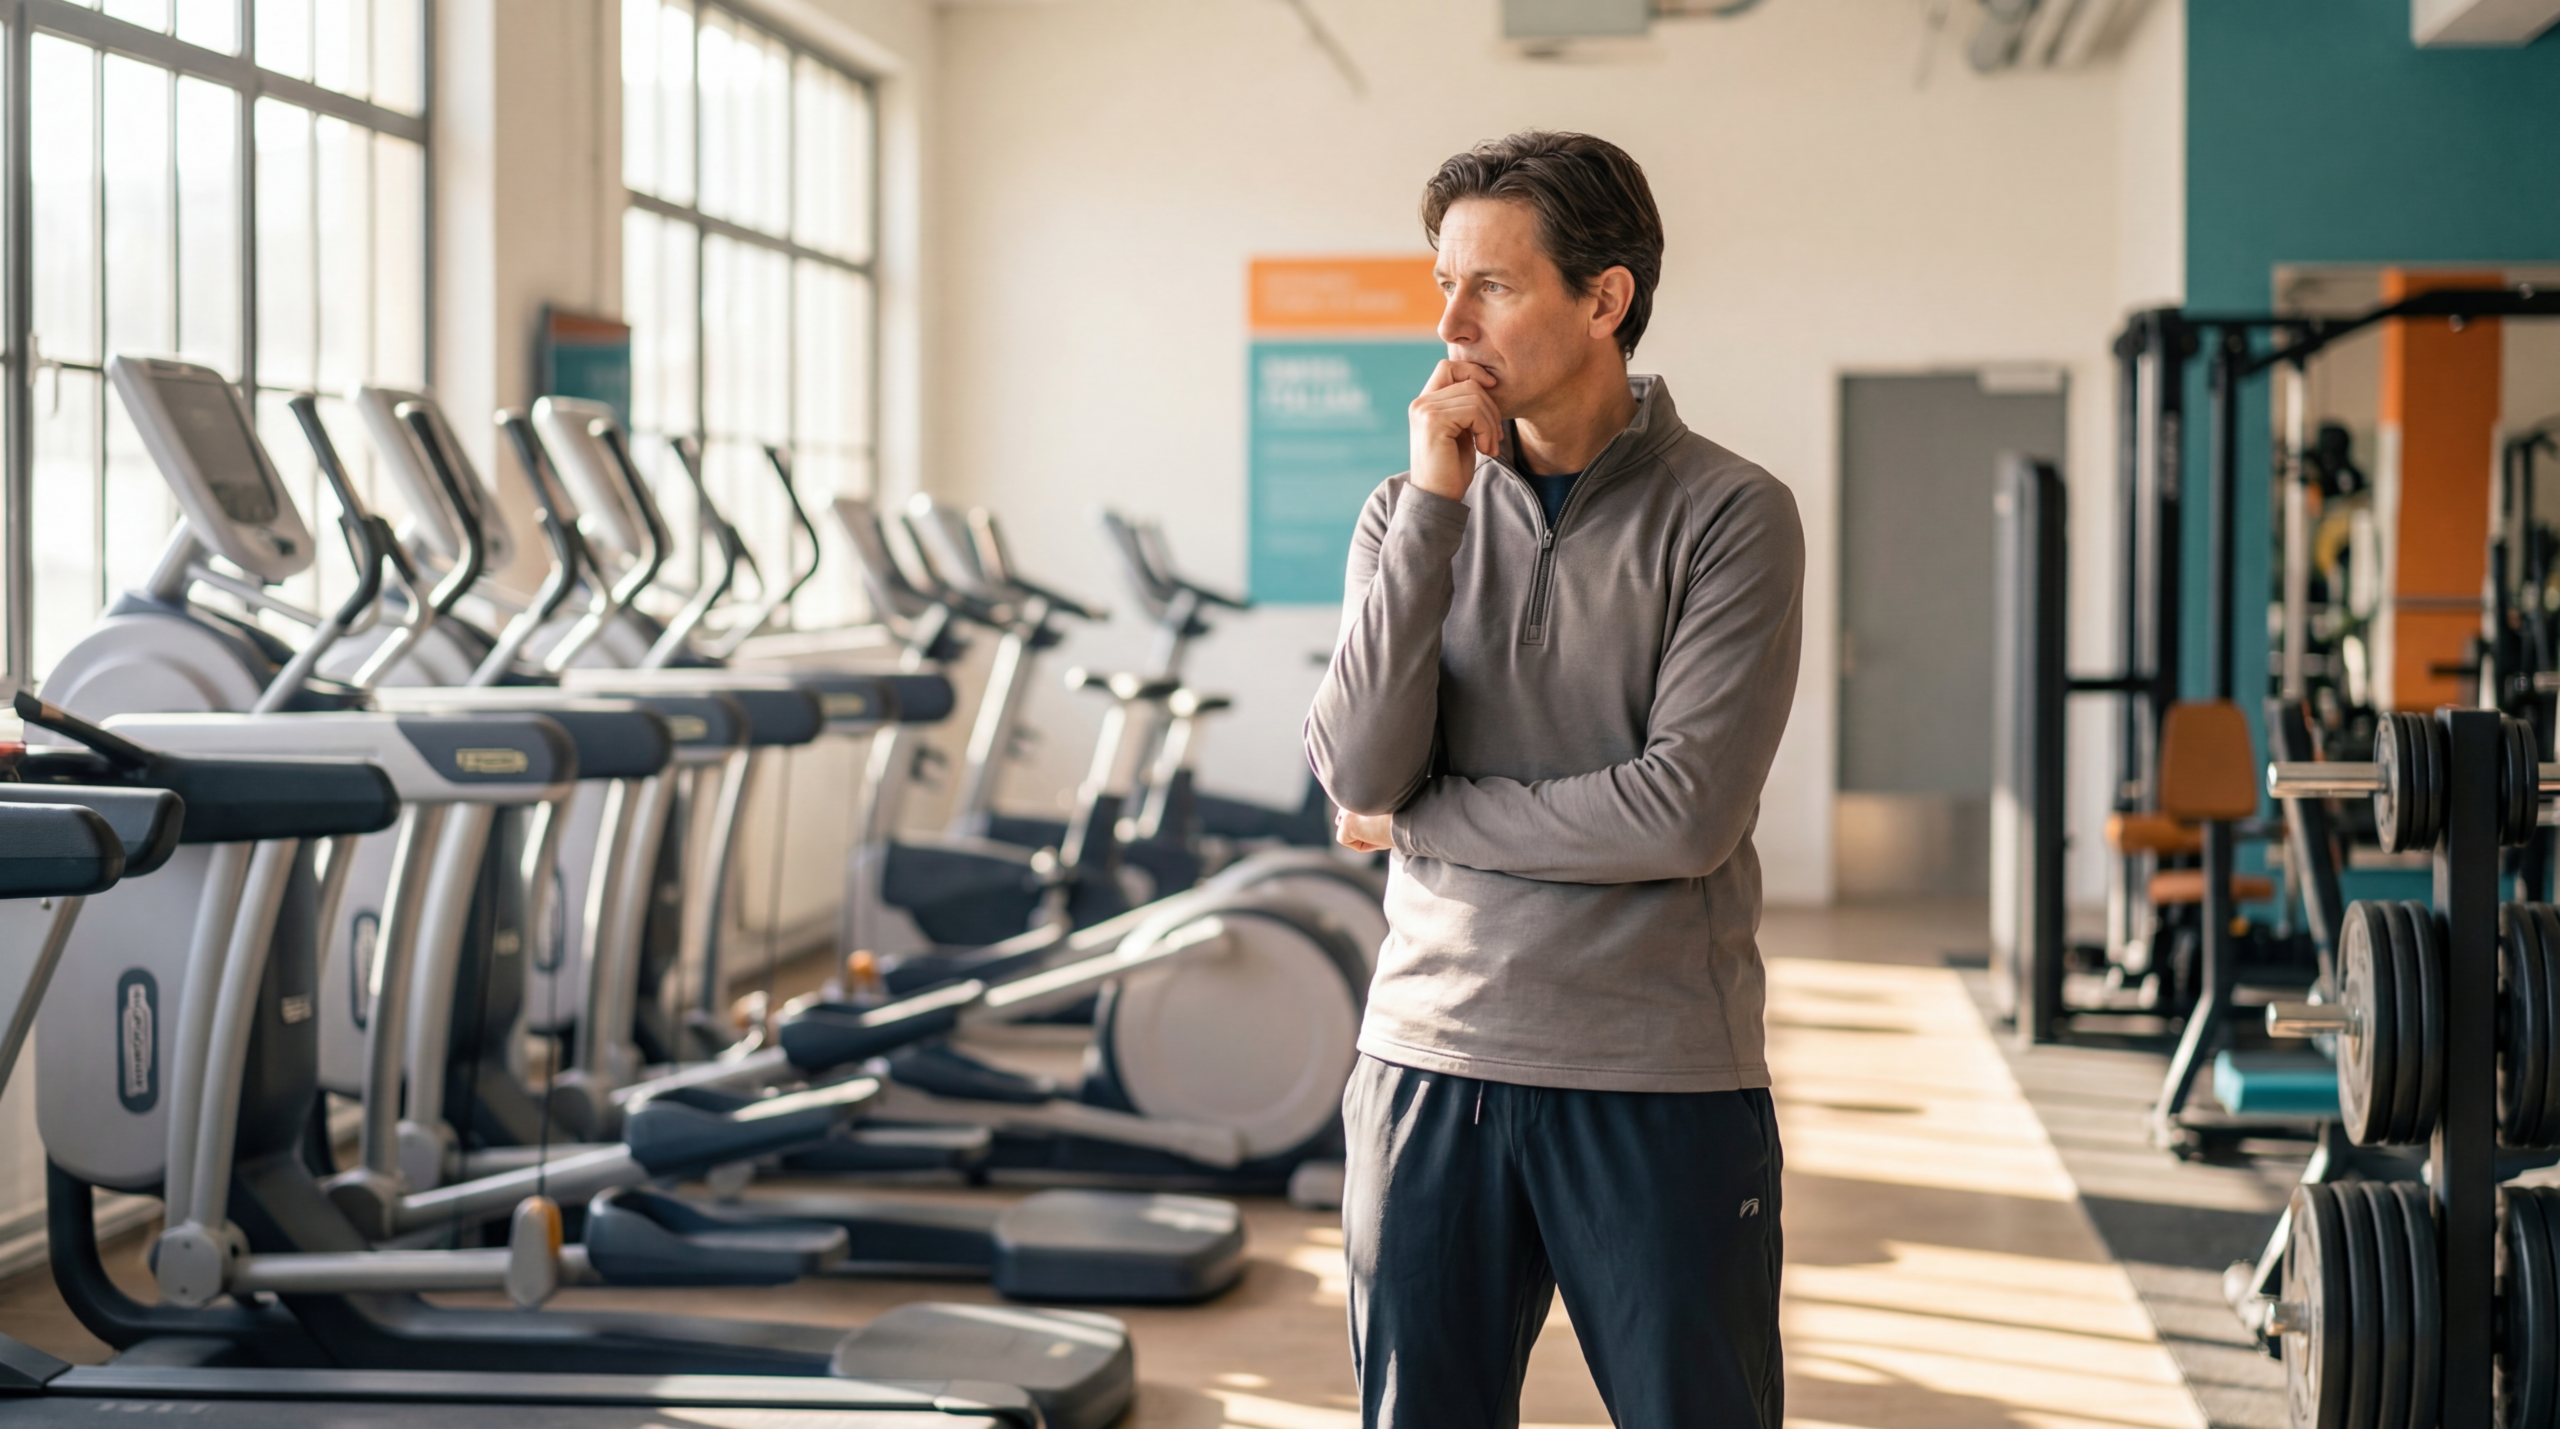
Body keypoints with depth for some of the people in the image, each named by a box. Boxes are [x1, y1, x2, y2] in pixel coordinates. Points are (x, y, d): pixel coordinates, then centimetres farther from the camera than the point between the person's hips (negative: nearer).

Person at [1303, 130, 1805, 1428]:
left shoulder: (1728, 518, -5)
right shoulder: (1412, 514, 7)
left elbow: (1685, 812, -16)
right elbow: (1357, 774, -7)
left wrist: (1425, 821, -6)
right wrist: (1434, 504, -11)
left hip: (1660, 1083, -3)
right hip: (1431, 1063, 4)